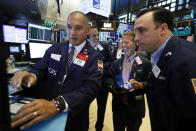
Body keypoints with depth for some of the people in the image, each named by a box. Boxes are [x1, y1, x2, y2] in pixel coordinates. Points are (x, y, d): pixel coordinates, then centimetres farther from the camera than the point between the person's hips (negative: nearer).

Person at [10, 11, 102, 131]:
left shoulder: (94, 57, -14)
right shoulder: (55, 48, -1)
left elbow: (92, 87, -26)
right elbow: (40, 69, -1)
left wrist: (57, 105, -40)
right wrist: (31, 75, -26)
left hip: (74, 117, -2)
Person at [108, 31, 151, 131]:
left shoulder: (145, 63, -5)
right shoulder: (116, 63, 6)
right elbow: (109, 78, 8)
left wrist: (141, 85, -24)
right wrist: (111, 85, -12)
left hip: (135, 107, -2)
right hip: (118, 105, 3)